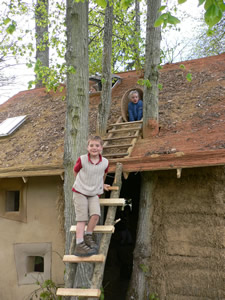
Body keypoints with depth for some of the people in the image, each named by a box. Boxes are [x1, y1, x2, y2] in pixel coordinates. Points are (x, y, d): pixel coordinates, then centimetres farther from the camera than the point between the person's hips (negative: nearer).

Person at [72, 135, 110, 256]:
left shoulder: (105, 162, -5)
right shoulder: (82, 160, -12)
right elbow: (75, 172, 7)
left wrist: (101, 185, 29)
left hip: (94, 193, 3)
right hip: (80, 192, -2)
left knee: (95, 214, -18)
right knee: (81, 219, -8)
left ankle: (88, 236, 4)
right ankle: (79, 245, -7)